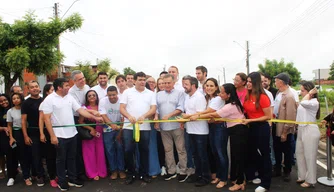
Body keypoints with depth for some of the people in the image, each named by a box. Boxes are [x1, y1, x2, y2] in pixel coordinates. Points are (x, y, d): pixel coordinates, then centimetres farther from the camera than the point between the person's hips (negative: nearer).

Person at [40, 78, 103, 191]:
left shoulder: (70, 97, 6)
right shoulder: (49, 99, -10)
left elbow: (80, 110, 5)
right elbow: (47, 119, -12)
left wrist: (95, 118, -2)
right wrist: (52, 136, -16)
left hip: (72, 133, 5)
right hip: (59, 135, -5)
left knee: (72, 157, 15)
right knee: (61, 159, 8)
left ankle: (72, 179, 28)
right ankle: (61, 181, 23)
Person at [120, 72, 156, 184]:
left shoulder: (151, 94, 9)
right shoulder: (127, 92, 6)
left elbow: (153, 109, 0)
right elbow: (122, 108, 1)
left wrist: (144, 116, -18)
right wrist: (129, 117, -18)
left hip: (145, 127, 1)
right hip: (129, 127, -1)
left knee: (144, 151, 8)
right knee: (128, 151, -1)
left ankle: (144, 174, 22)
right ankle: (130, 174, 16)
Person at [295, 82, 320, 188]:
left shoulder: (314, 102, -16)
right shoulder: (305, 101, 12)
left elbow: (304, 103, -36)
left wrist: (310, 93, -21)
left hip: (310, 130, -9)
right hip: (301, 130, 9)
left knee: (309, 156, 2)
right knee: (299, 154, 15)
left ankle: (310, 180, 15)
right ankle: (303, 176, 29)